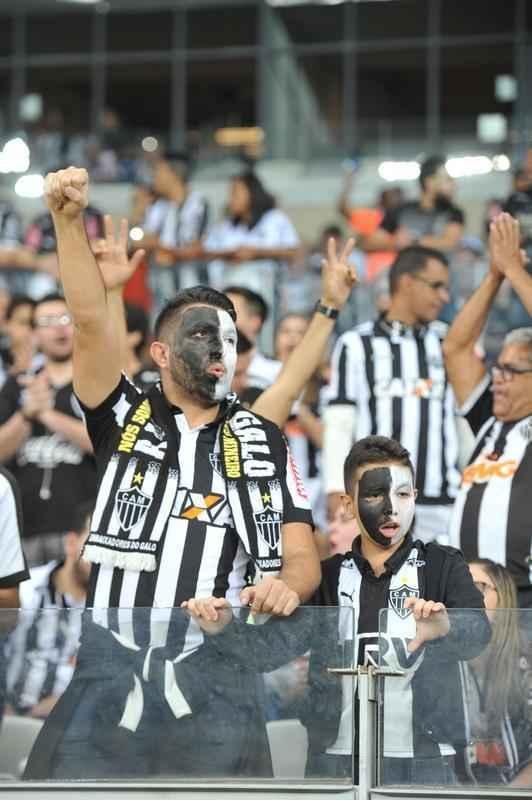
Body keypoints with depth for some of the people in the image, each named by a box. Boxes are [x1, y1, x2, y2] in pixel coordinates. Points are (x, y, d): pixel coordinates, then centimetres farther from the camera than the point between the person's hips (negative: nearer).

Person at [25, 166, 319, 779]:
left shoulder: (262, 442, 15)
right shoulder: (124, 420, 10)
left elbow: (302, 556, 9)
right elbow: (90, 321, -5)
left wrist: (286, 586, -17)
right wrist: (68, 221, -19)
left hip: (214, 689, 1)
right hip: (107, 681, -1)